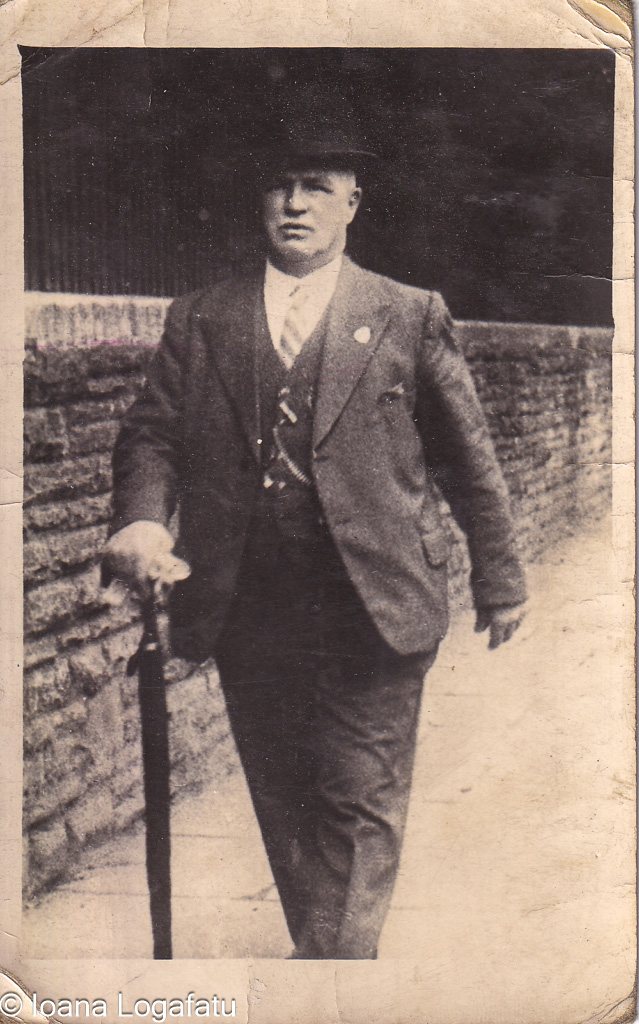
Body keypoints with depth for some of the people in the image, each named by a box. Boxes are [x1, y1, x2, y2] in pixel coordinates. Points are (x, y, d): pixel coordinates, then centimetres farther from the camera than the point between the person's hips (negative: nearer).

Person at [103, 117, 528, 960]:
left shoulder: (411, 317, 4)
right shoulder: (198, 321, 10)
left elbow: (468, 457, 6)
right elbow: (152, 434, 6)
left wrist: (499, 581, 8)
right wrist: (141, 519, -15)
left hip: (374, 608, -3)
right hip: (248, 611, 3)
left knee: (363, 804, 1)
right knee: (283, 804, 15)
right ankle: (326, 952, 33)